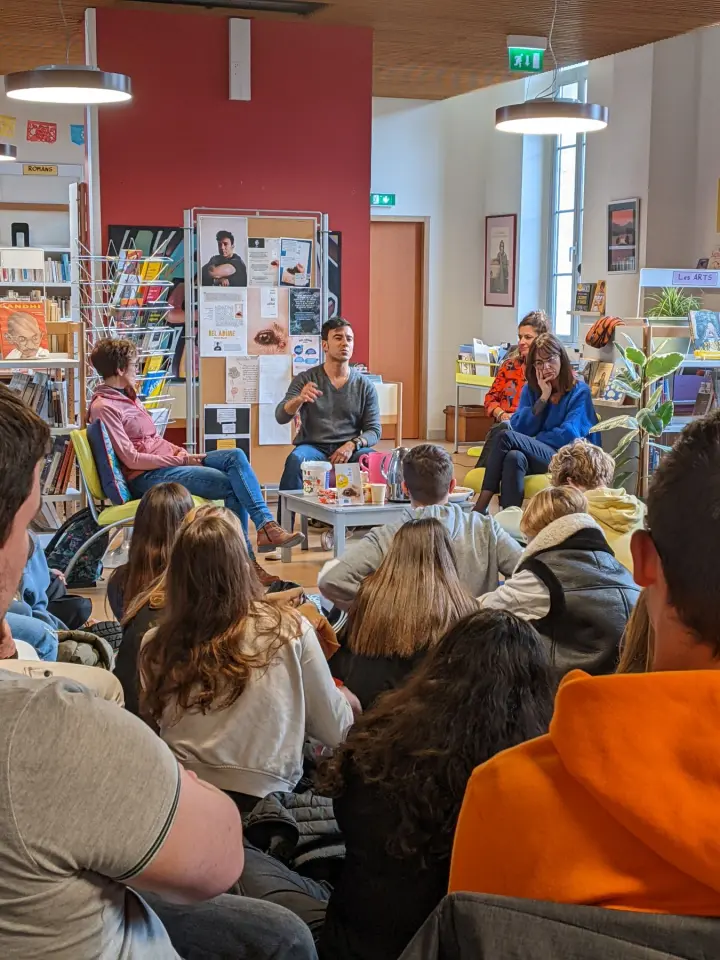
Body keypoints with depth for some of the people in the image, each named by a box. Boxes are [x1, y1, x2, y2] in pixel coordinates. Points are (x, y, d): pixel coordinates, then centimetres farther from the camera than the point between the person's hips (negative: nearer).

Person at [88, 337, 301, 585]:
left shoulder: (127, 397, 19)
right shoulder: (104, 407, -10)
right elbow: (131, 459, -16)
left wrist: (181, 452, 1)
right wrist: (180, 460, -14)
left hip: (169, 460, 9)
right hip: (146, 477, -9)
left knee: (235, 456, -12)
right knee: (231, 484, -19)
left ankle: (265, 525, -23)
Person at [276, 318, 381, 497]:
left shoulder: (365, 385, 9)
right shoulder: (305, 380, 6)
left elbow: (374, 430, 7)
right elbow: (280, 417, -4)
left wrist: (352, 445, -15)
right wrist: (299, 399, -27)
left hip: (349, 450, 1)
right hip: (313, 447, -1)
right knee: (296, 459, -35)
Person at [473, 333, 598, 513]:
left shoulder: (579, 391, 2)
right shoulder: (530, 389, 15)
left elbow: (568, 436, -8)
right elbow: (518, 428, 2)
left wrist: (530, 441, -5)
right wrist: (543, 397, -4)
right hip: (534, 457, 4)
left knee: (505, 438, -27)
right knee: (515, 457, -35)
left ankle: (480, 509, -31)